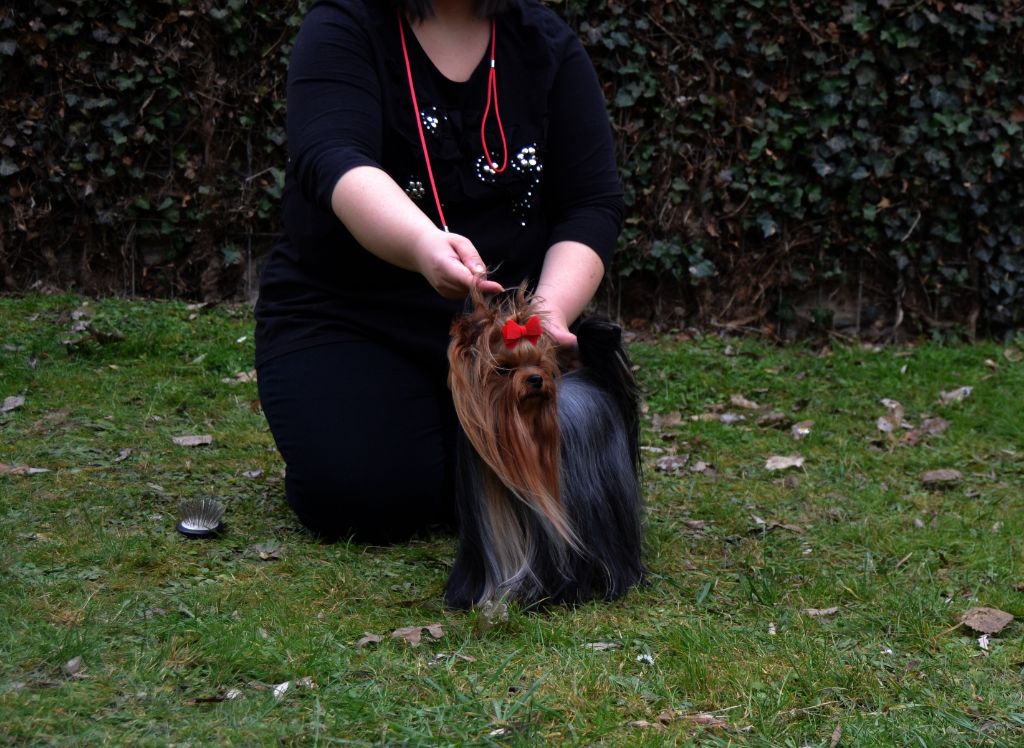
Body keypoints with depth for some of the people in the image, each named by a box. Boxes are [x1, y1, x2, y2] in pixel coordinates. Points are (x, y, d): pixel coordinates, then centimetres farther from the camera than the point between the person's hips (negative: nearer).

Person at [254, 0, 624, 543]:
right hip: (346, 315, -2)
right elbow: (332, 162, -30)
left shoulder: (546, 44, 0)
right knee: (374, 500, -24)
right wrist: (422, 244, -50)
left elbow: (592, 203, -5)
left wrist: (552, 308, -24)